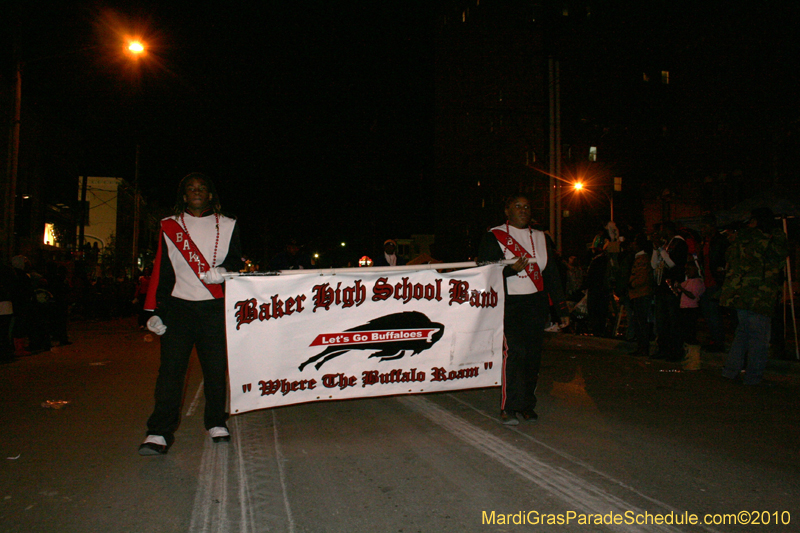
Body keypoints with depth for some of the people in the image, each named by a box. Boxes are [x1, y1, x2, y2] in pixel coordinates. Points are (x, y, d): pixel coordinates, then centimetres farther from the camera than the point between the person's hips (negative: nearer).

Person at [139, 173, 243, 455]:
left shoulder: (227, 226, 12)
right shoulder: (169, 226, 13)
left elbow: (237, 259, 9)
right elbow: (161, 270, 10)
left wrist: (224, 269, -15)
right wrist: (156, 310, 5)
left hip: (215, 307, 0)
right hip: (179, 306, 0)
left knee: (216, 368, 2)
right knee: (170, 368, -5)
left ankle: (216, 423, 18)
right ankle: (160, 432, 0)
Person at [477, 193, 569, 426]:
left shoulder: (541, 238, 17)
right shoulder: (494, 237, 2)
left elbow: (552, 274, 17)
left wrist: (562, 309, 13)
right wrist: (512, 269, -20)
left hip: (536, 304, 5)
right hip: (509, 304, -5)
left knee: (533, 354, 5)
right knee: (513, 352, -14)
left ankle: (526, 404, 19)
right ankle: (508, 408, -5)